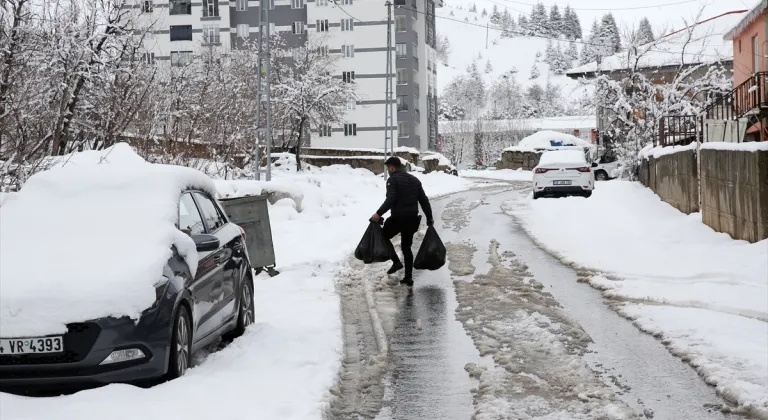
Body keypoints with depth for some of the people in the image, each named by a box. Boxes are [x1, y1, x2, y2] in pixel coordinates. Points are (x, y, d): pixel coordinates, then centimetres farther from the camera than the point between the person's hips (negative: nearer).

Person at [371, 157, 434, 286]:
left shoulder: (393, 179, -7)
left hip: (398, 217, -7)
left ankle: (396, 261, 1)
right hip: (412, 218, 7)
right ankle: (408, 276, 11)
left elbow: (390, 200, -21)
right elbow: (424, 200, 15)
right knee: (406, 246, 15)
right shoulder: (415, 180, 16)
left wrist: (379, 213, -25)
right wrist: (429, 218, 19)